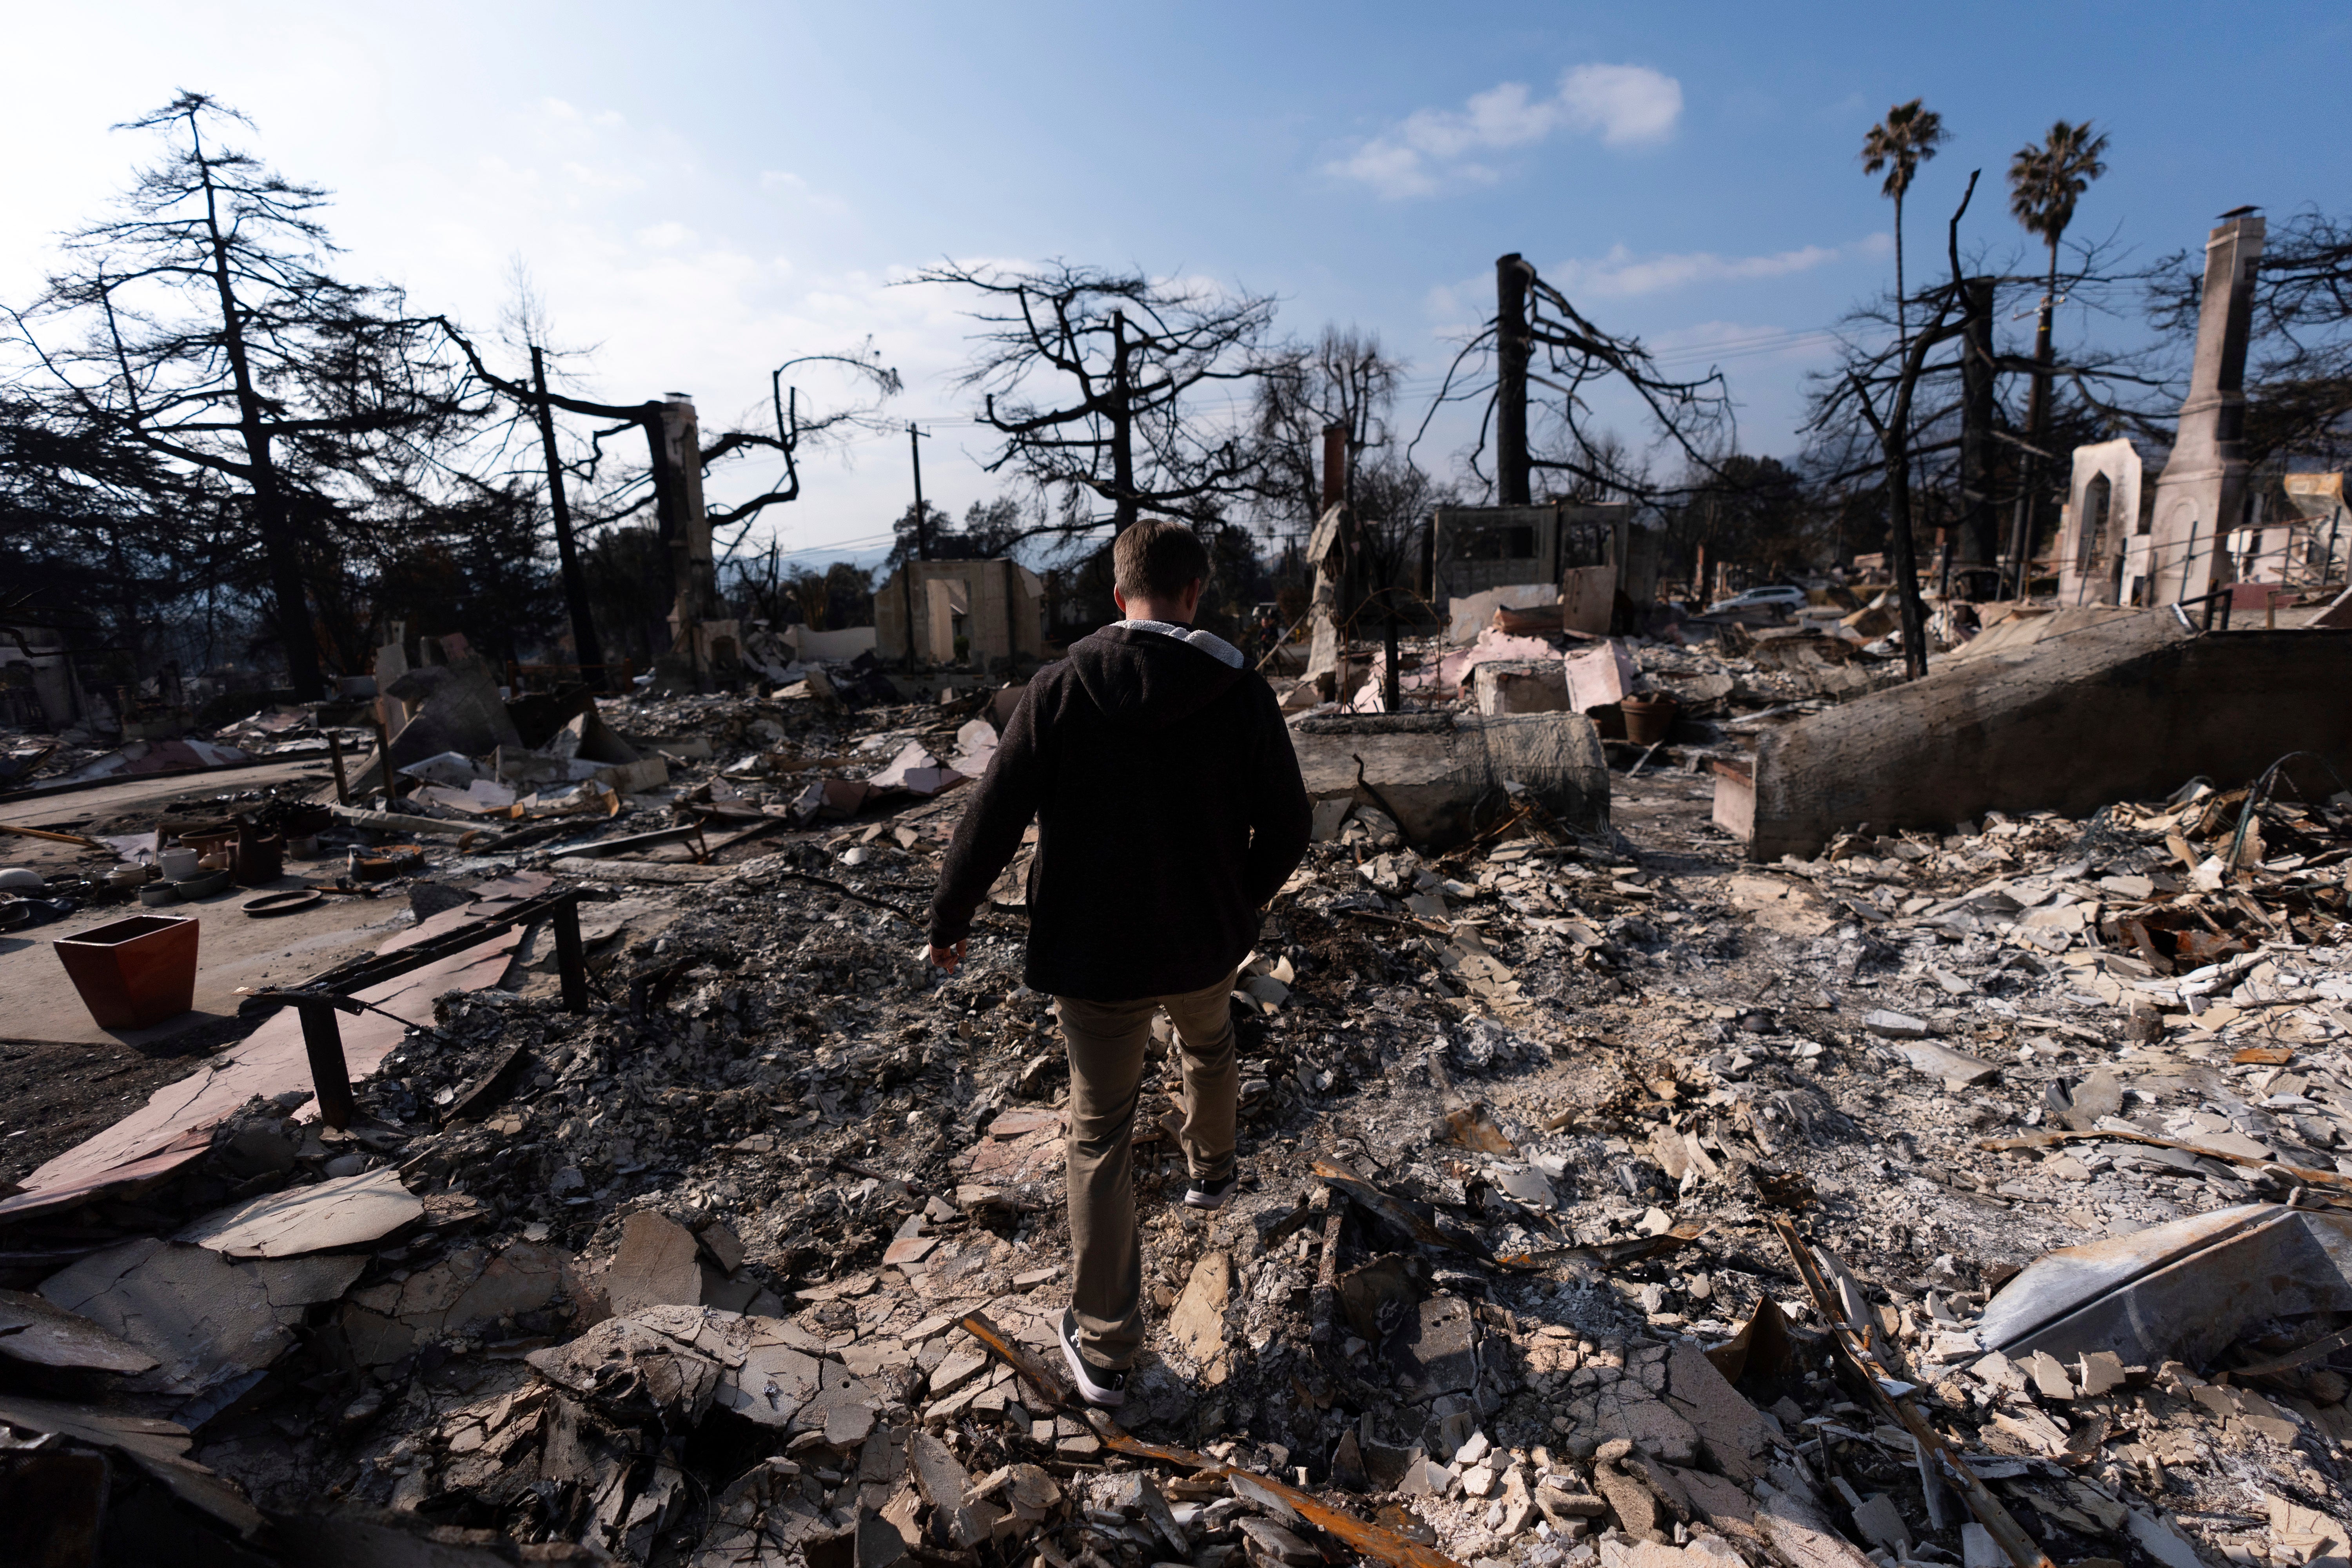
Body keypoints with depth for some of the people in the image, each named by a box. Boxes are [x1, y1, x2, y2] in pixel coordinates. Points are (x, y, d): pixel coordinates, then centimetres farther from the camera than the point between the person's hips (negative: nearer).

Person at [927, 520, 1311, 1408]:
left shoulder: (1060, 690, -13)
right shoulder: (1240, 696, -10)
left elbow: (993, 818, -12)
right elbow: (1286, 828, -2)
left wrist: (950, 919, 4)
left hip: (1092, 956, -1)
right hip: (1205, 944, 2)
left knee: (1100, 1137, 13)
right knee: (1209, 1048, 35)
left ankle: (1104, 1347, 22)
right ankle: (1211, 1170, 59)